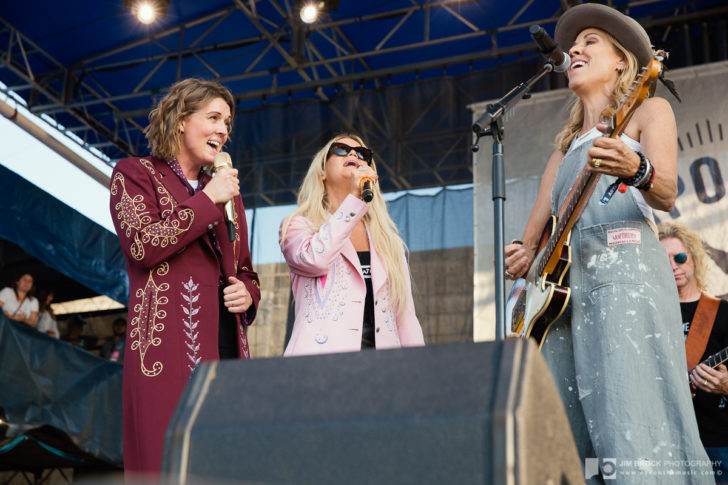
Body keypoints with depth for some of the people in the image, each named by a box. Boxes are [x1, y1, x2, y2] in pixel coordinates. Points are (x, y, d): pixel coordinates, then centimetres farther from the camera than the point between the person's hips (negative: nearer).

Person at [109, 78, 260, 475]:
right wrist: (208, 200, -5)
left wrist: (247, 293, 7)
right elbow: (142, 245, -9)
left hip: (227, 342, 6)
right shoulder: (135, 173, 9)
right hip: (168, 343, -5)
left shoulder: (227, 189, 26)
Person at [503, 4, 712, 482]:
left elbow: (666, 195, -5)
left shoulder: (648, 110, 12)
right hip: (563, 285, 6)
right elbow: (536, 232, 24)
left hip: (625, 268, -6)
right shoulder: (567, 143, 30)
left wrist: (636, 171, -27)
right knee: (566, 434, -3)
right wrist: (521, 255, 2)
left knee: (634, 425, -20)